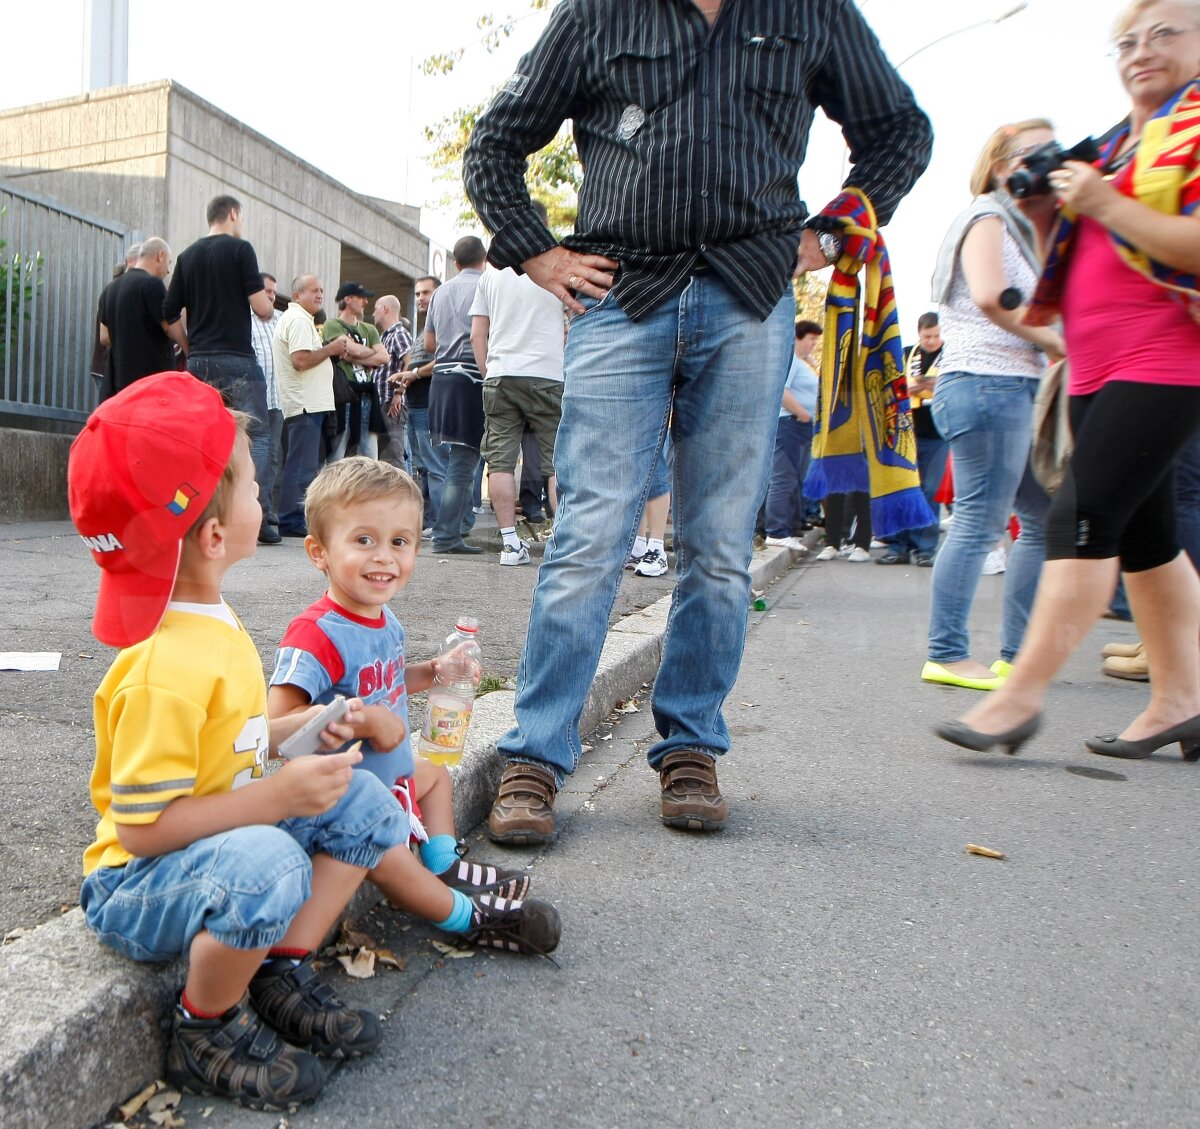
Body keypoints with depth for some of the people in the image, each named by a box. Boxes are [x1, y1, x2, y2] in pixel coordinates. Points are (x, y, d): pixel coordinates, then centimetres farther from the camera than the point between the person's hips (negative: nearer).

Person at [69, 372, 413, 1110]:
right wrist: (278, 795, -29)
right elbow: (139, 827, -29)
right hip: (133, 886, -9)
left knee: (367, 805, 1)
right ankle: (207, 1030, -9)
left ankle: (282, 972, 6)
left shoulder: (210, 622, 1)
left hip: (228, 838, 9)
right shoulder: (165, 672, -30)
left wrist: (298, 730, -4)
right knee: (266, 867, -38)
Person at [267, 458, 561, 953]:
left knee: (435, 776, 31)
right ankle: (468, 916, 4)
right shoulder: (317, 634, -30)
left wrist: (430, 673, 1)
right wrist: (367, 720, -35)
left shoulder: (384, 621, -1)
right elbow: (278, 721, -38)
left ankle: (446, 867, 40)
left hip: (391, 772, 10)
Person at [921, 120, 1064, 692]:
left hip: (1021, 387, 10)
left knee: (1048, 520, 9)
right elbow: (990, 297, -20)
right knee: (979, 522, -10)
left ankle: (1017, 655, 15)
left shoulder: (1023, 227, 27)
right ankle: (947, 655, -4)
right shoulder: (987, 217, -3)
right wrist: (1058, 343, -12)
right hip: (987, 383, -10)